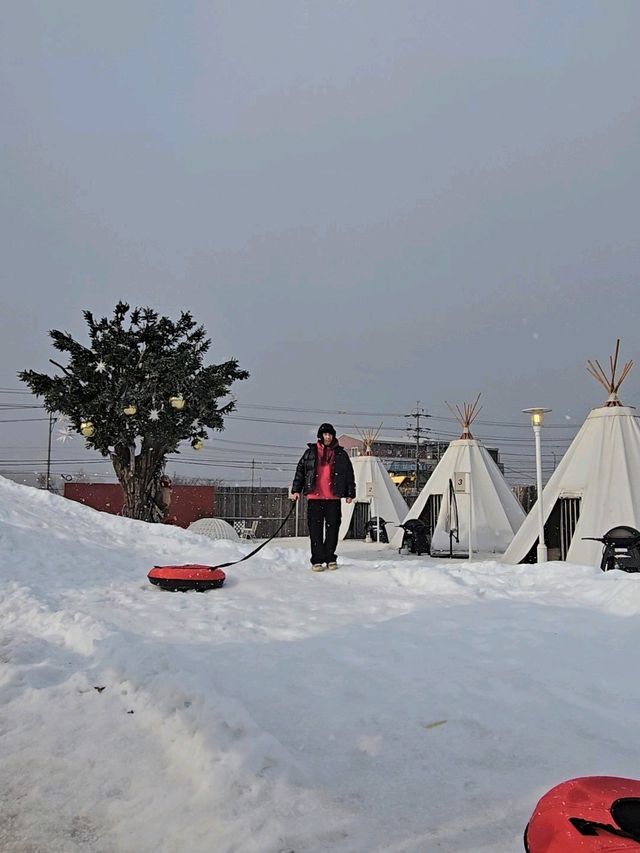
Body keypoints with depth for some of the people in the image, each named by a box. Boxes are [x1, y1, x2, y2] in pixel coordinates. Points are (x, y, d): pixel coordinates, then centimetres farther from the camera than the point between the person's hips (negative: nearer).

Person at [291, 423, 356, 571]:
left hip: (333, 498, 0)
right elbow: (300, 471, 11)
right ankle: (317, 560, 6)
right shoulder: (310, 452, 9)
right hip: (314, 497, 0)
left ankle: (330, 559, 14)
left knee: (332, 528, 3)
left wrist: (350, 493, 7)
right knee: (315, 529, 0)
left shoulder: (341, 454, 9)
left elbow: (349, 474, 11)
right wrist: (296, 490, 5)